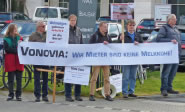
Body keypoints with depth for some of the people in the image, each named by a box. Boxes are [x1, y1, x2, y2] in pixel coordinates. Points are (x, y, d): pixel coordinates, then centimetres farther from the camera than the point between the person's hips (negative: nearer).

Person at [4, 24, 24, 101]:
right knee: (10, 78, 2)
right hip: (10, 61, -2)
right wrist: (16, 50, -15)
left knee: (19, 78, 1)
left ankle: (18, 95, 5)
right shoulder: (6, 39, 2)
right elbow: (6, 49, -10)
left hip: (19, 61, 2)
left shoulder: (19, 38, 9)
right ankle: (11, 94, 8)